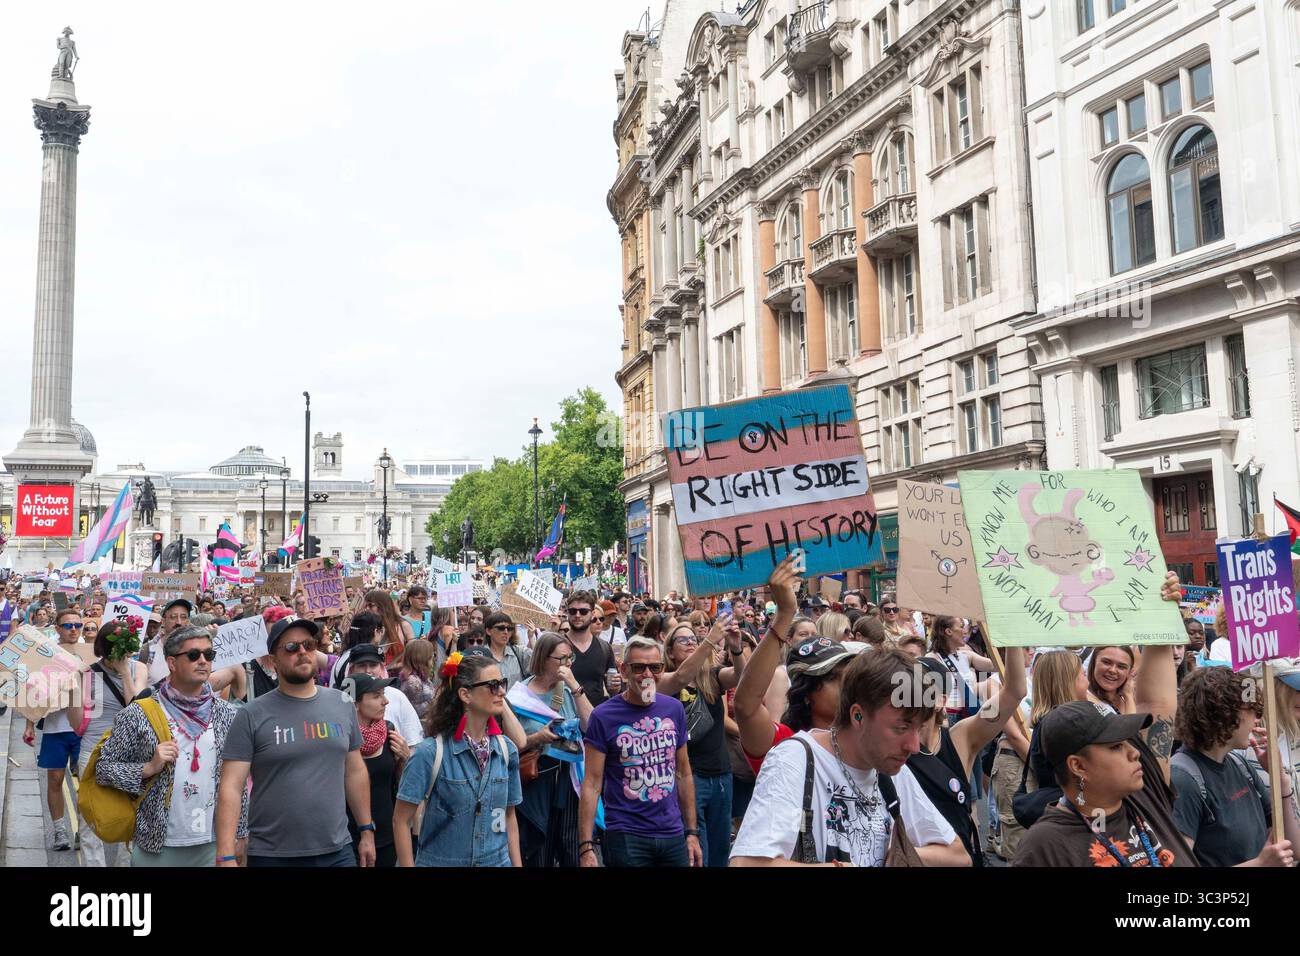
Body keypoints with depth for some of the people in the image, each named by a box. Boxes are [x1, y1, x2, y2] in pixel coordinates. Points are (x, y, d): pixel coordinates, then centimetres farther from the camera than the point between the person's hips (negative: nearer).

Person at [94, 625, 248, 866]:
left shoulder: (227, 715, 4)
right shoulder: (138, 715, -4)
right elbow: (103, 769, 0)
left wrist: (239, 836, 6)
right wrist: (149, 768, -14)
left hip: (214, 845, 2)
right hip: (157, 846, -2)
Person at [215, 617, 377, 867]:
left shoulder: (343, 705, 5)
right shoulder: (251, 716, -7)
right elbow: (231, 787, -10)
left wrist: (367, 831, 11)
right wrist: (226, 857, -16)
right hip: (272, 855, -3)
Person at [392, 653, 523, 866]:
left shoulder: (506, 750, -2)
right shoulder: (431, 752, -16)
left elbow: (509, 815, 6)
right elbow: (401, 820, -11)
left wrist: (516, 864, 2)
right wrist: (408, 865, -14)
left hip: (498, 860, 4)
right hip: (441, 861, -4)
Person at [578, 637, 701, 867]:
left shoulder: (674, 708, 3)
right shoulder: (603, 716, -9)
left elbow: (683, 773, 10)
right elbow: (592, 783, -10)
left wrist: (692, 832, 8)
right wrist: (586, 847, -15)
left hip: (673, 834, 4)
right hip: (626, 837, -4)